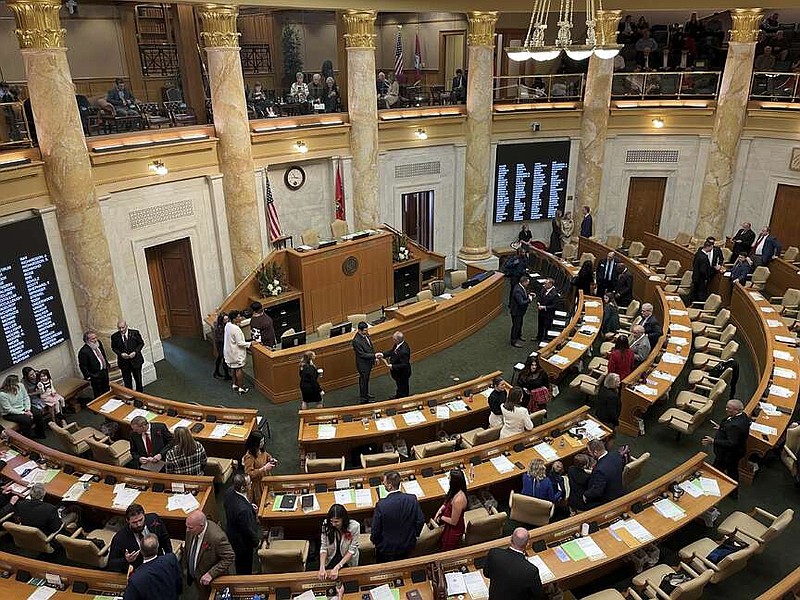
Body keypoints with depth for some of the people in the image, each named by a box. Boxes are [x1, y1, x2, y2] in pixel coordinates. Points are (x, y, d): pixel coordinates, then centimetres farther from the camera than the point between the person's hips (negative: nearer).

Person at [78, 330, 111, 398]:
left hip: (104, 371, 7)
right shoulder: (83, 351, -27)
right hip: (95, 375, -7)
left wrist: (107, 364, 16)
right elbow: (82, 366, -19)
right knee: (98, 393, 9)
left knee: (107, 389, 23)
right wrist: (88, 376, -15)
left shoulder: (98, 343, -5)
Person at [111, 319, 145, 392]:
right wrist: (120, 354, -15)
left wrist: (135, 352, -16)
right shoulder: (114, 336, -8)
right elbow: (113, 348, 4)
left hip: (136, 361, 0)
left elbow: (141, 343, -1)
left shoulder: (134, 333, -11)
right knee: (127, 382, 8)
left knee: (138, 379, 15)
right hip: (124, 362, 0)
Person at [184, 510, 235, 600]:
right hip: (195, 576, 6)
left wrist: (211, 574, -31)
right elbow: (187, 548, 4)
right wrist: (187, 567, 13)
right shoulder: (191, 530, -17)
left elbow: (229, 558, -27)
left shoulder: (216, 537, -38)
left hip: (211, 581, -6)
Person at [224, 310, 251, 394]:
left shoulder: (228, 325, -3)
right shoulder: (236, 329, -30)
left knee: (235, 369, 23)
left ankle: (235, 385, 37)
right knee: (239, 370, 4)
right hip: (236, 353, -9)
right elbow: (240, 343, -26)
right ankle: (241, 388, 14)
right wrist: (250, 343, -17)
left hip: (230, 351, 9)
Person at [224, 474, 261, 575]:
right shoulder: (243, 509, -43)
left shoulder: (229, 492, -19)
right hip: (242, 542, -8)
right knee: (245, 570, 20)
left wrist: (250, 506, -4)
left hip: (231, 535, 8)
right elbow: (248, 530, -28)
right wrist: (256, 541, -7)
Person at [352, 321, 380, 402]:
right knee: (363, 380, 10)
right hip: (363, 364, -8)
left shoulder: (366, 335, -5)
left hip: (369, 362, 8)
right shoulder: (356, 341, -31)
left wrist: (375, 357, 12)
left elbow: (371, 346, 10)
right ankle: (363, 398, 27)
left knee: (366, 379, 26)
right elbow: (362, 354, -27)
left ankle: (366, 393, 45)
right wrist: (374, 355, -27)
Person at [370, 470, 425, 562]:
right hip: (408, 545, 3)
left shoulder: (381, 505, -28)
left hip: (387, 549, -3)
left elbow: (375, 529, -17)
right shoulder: (412, 499, -19)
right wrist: (414, 535, 11)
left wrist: (374, 540, 4)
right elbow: (420, 521, -8)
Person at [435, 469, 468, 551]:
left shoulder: (458, 500, -38)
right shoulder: (456, 490, -12)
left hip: (454, 530, -8)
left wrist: (441, 517, -12)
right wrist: (440, 510, -7)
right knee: (442, 545, 29)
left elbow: (453, 522, -27)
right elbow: (447, 502, 9)